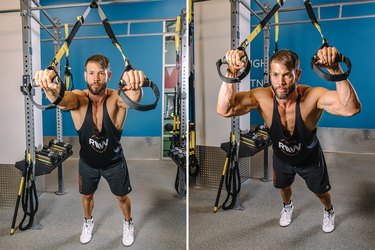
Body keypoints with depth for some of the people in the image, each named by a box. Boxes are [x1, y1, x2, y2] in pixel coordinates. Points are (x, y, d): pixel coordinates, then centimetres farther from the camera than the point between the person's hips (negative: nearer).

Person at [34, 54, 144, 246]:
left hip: (114, 160, -1)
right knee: (87, 195, 23)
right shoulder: (79, 99, -26)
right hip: (87, 161, 2)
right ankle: (88, 222, 55)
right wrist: (50, 88, -75)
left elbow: (133, 98, -53)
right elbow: (61, 100, -50)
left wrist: (135, 87, -79)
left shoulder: (116, 98, -29)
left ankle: (128, 224, 48)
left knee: (122, 196, 17)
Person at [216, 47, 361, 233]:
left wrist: (335, 70, -65)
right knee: (283, 187, 32)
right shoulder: (262, 97, -34)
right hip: (281, 158, 2)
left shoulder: (312, 96, -39)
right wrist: (232, 73, -58)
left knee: (321, 191, 26)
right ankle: (287, 206, 68)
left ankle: (328, 210, 63)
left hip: (310, 159, -1)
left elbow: (351, 108, -55)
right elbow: (224, 110, -47)